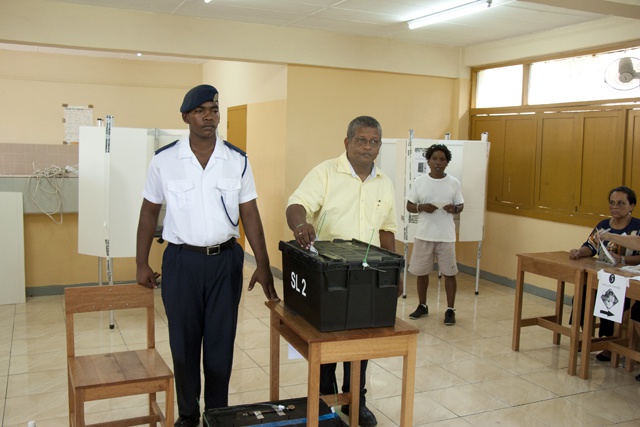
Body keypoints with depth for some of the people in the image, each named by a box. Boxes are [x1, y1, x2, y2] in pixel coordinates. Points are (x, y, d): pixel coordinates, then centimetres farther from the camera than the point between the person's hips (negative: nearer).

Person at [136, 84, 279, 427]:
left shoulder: (237, 160, -1)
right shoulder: (164, 160, -3)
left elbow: (250, 214, 2)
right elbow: (149, 212, 5)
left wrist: (263, 265, -2)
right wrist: (141, 263, 3)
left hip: (225, 259, 1)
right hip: (181, 260, 0)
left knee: (220, 342, 9)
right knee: (184, 342, 10)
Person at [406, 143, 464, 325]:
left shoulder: (454, 183, 1)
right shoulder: (419, 181, 0)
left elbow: (461, 206, 7)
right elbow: (409, 206, 2)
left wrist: (454, 208, -16)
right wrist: (422, 207, -17)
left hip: (446, 236, -1)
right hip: (424, 235, 1)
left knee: (449, 273, 3)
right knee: (421, 272, 11)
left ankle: (450, 310, 14)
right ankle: (422, 306, 28)